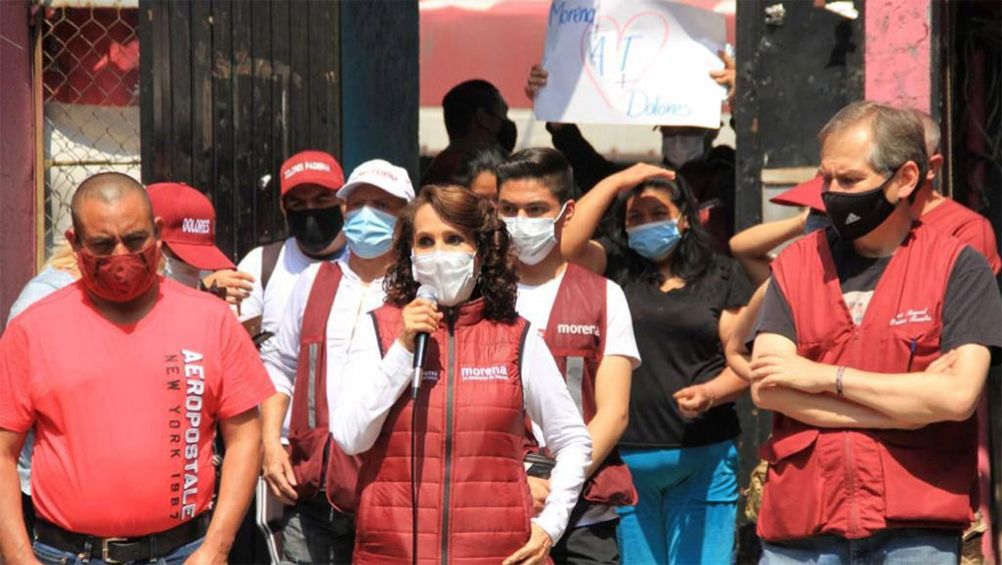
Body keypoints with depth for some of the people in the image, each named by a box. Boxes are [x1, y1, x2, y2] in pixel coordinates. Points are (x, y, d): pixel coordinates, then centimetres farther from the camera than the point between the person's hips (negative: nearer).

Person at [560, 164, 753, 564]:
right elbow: (566, 244, -10)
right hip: (624, 460, 0)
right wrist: (617, 182, -4)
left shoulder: (721, 276, 11)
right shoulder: (615, 268, 10)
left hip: (702, 458, 0)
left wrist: (709, 393, -15)